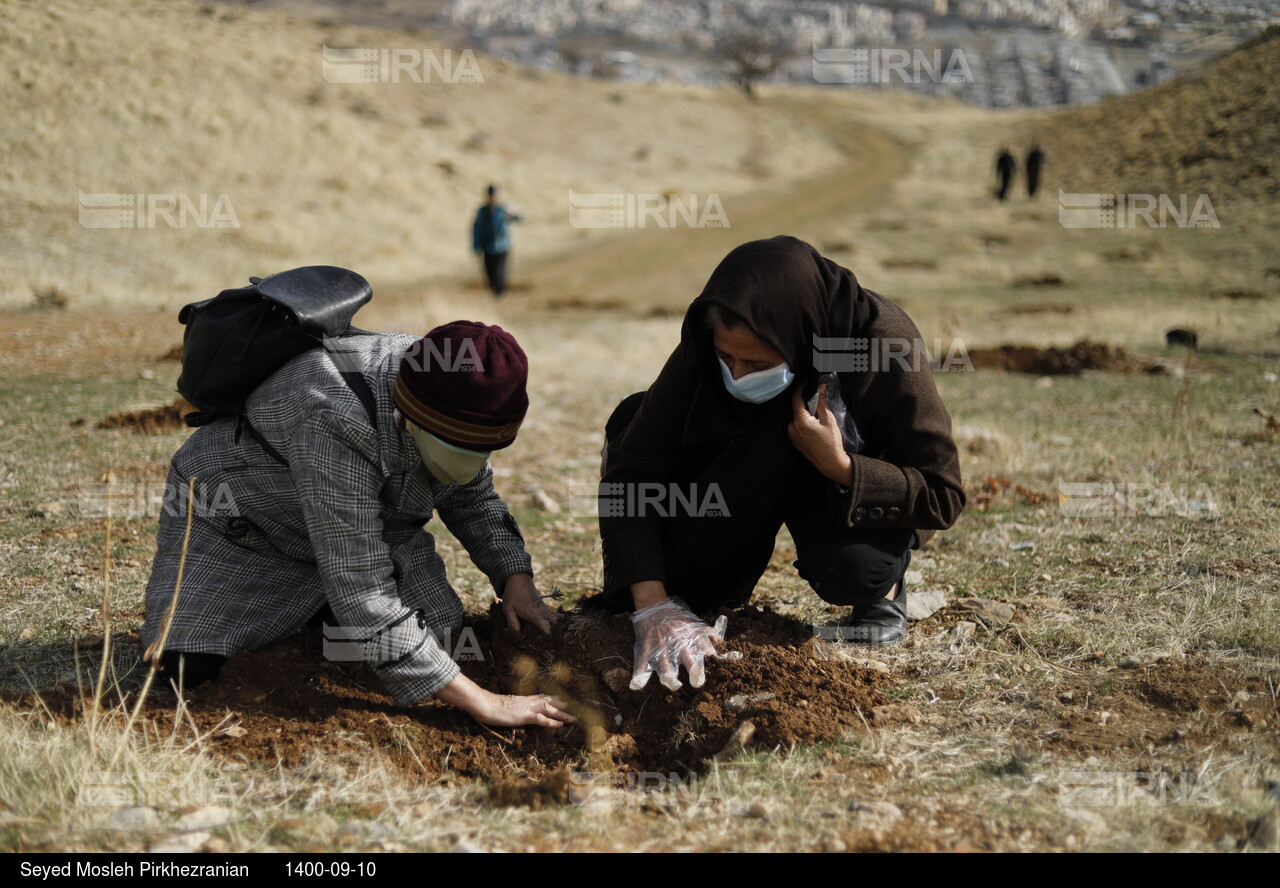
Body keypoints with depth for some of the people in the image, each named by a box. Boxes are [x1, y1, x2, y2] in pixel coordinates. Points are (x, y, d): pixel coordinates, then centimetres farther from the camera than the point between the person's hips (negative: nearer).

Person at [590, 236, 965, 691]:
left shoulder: (884, 347, -34)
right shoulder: (710, 346, -27)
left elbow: (943, 497, -26)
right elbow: (631, 468, -28)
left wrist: (840, 466, -41)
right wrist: (653, 607, -37)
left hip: (863, 485, -4)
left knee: (846, 567, -39)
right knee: (634, 422, -23)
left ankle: (883, 584, -2)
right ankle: (704, 585, -3)